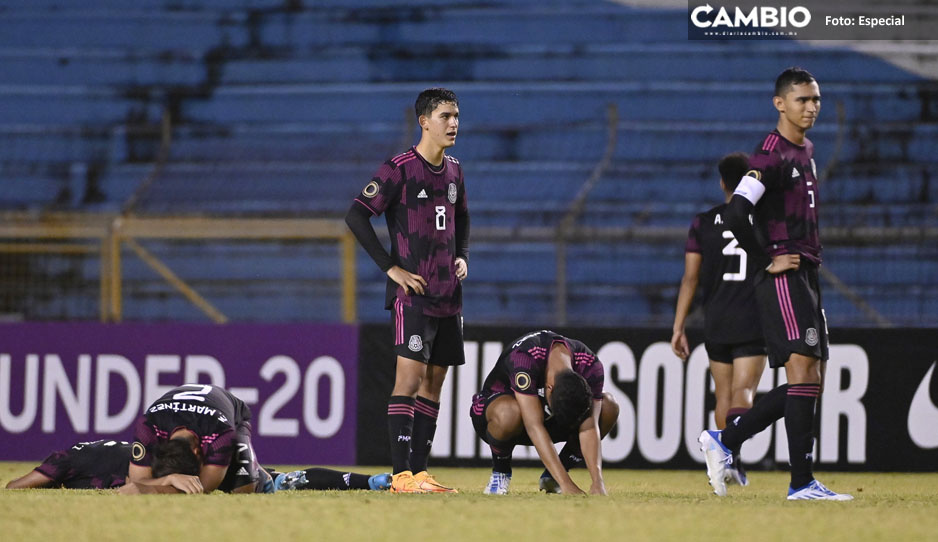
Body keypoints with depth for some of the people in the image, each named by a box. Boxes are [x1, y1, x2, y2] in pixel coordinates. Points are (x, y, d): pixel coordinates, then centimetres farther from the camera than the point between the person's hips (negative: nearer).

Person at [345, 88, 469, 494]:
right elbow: (356, 216, -12)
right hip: (412, 292, -7)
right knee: (410, 376, -14)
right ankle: (402, 475, -17)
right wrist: (392, 268, -13)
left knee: (433, 382, 7)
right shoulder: (399, 169, -10)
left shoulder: (454, 171, 13)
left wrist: (462, 256, 13)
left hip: (448, 293, 8)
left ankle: (420, 471, 11)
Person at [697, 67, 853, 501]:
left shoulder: (806, 152, 17)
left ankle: (724, 441, 17)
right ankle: (801, 482, -15)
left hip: (806, 276, 9)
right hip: (784, 279, -9)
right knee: (803, 373, -14)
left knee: (810, 381, 8)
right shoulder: (771, 155, -13)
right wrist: (768, 261, -16)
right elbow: (736, 213, -23)